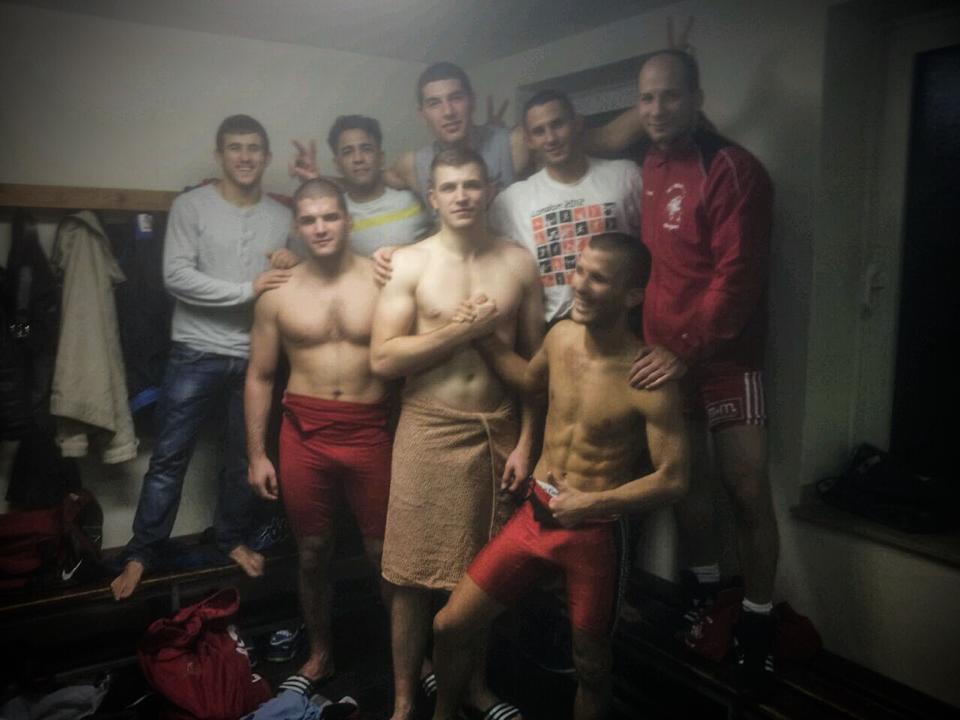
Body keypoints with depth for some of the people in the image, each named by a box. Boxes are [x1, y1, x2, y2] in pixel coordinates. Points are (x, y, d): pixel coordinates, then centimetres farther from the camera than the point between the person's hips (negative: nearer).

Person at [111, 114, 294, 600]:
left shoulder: (282, 217, 6)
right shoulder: (191, 206, -4)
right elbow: (176, 276, -15)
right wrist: (248, 290, -20)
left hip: (255, 356, 3)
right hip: (197, 354, -3)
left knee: (245, 457, 15)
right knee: (169, 458, 3)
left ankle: (232, 538, 34)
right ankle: (140, 554, 18)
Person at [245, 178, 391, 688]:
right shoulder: (277, 293, 2)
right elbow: (260, 376, 7)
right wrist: (255, 454, 3)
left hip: (371, 432, -1)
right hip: (304, 434, 2)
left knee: (383, 551, 8)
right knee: (312, 552, 14)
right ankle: (319, 651, 35)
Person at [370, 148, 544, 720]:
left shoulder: (519, 263, 4)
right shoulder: (409, 263, -3)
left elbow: (536, 361, 6)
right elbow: (383, 359, -10)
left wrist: (526, 442, 1)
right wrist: (462, 330, -15)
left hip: (499, 433, 2)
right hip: (429, 434, -2)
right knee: (416, 574, 6)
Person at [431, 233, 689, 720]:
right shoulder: (560, 336, -3)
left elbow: (673, 479, -16)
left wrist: (592, 503, -23)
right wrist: (485, 339, 7)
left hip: (594, 533, -5)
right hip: (534, 515, 5)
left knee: (590, 665, 14)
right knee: (449, 627, 8)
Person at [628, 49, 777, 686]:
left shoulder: (731, 168, -9)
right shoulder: (645, 172, 10)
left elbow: (737, 275, -16)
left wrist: (687, 352, -20)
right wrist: (650, 343, 7)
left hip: (725, 360, -5)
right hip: (661, 358, 5)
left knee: (748, 492, -2)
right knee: (687, 479, 12)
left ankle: (758, 617, 18)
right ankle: (706, 597, 31)